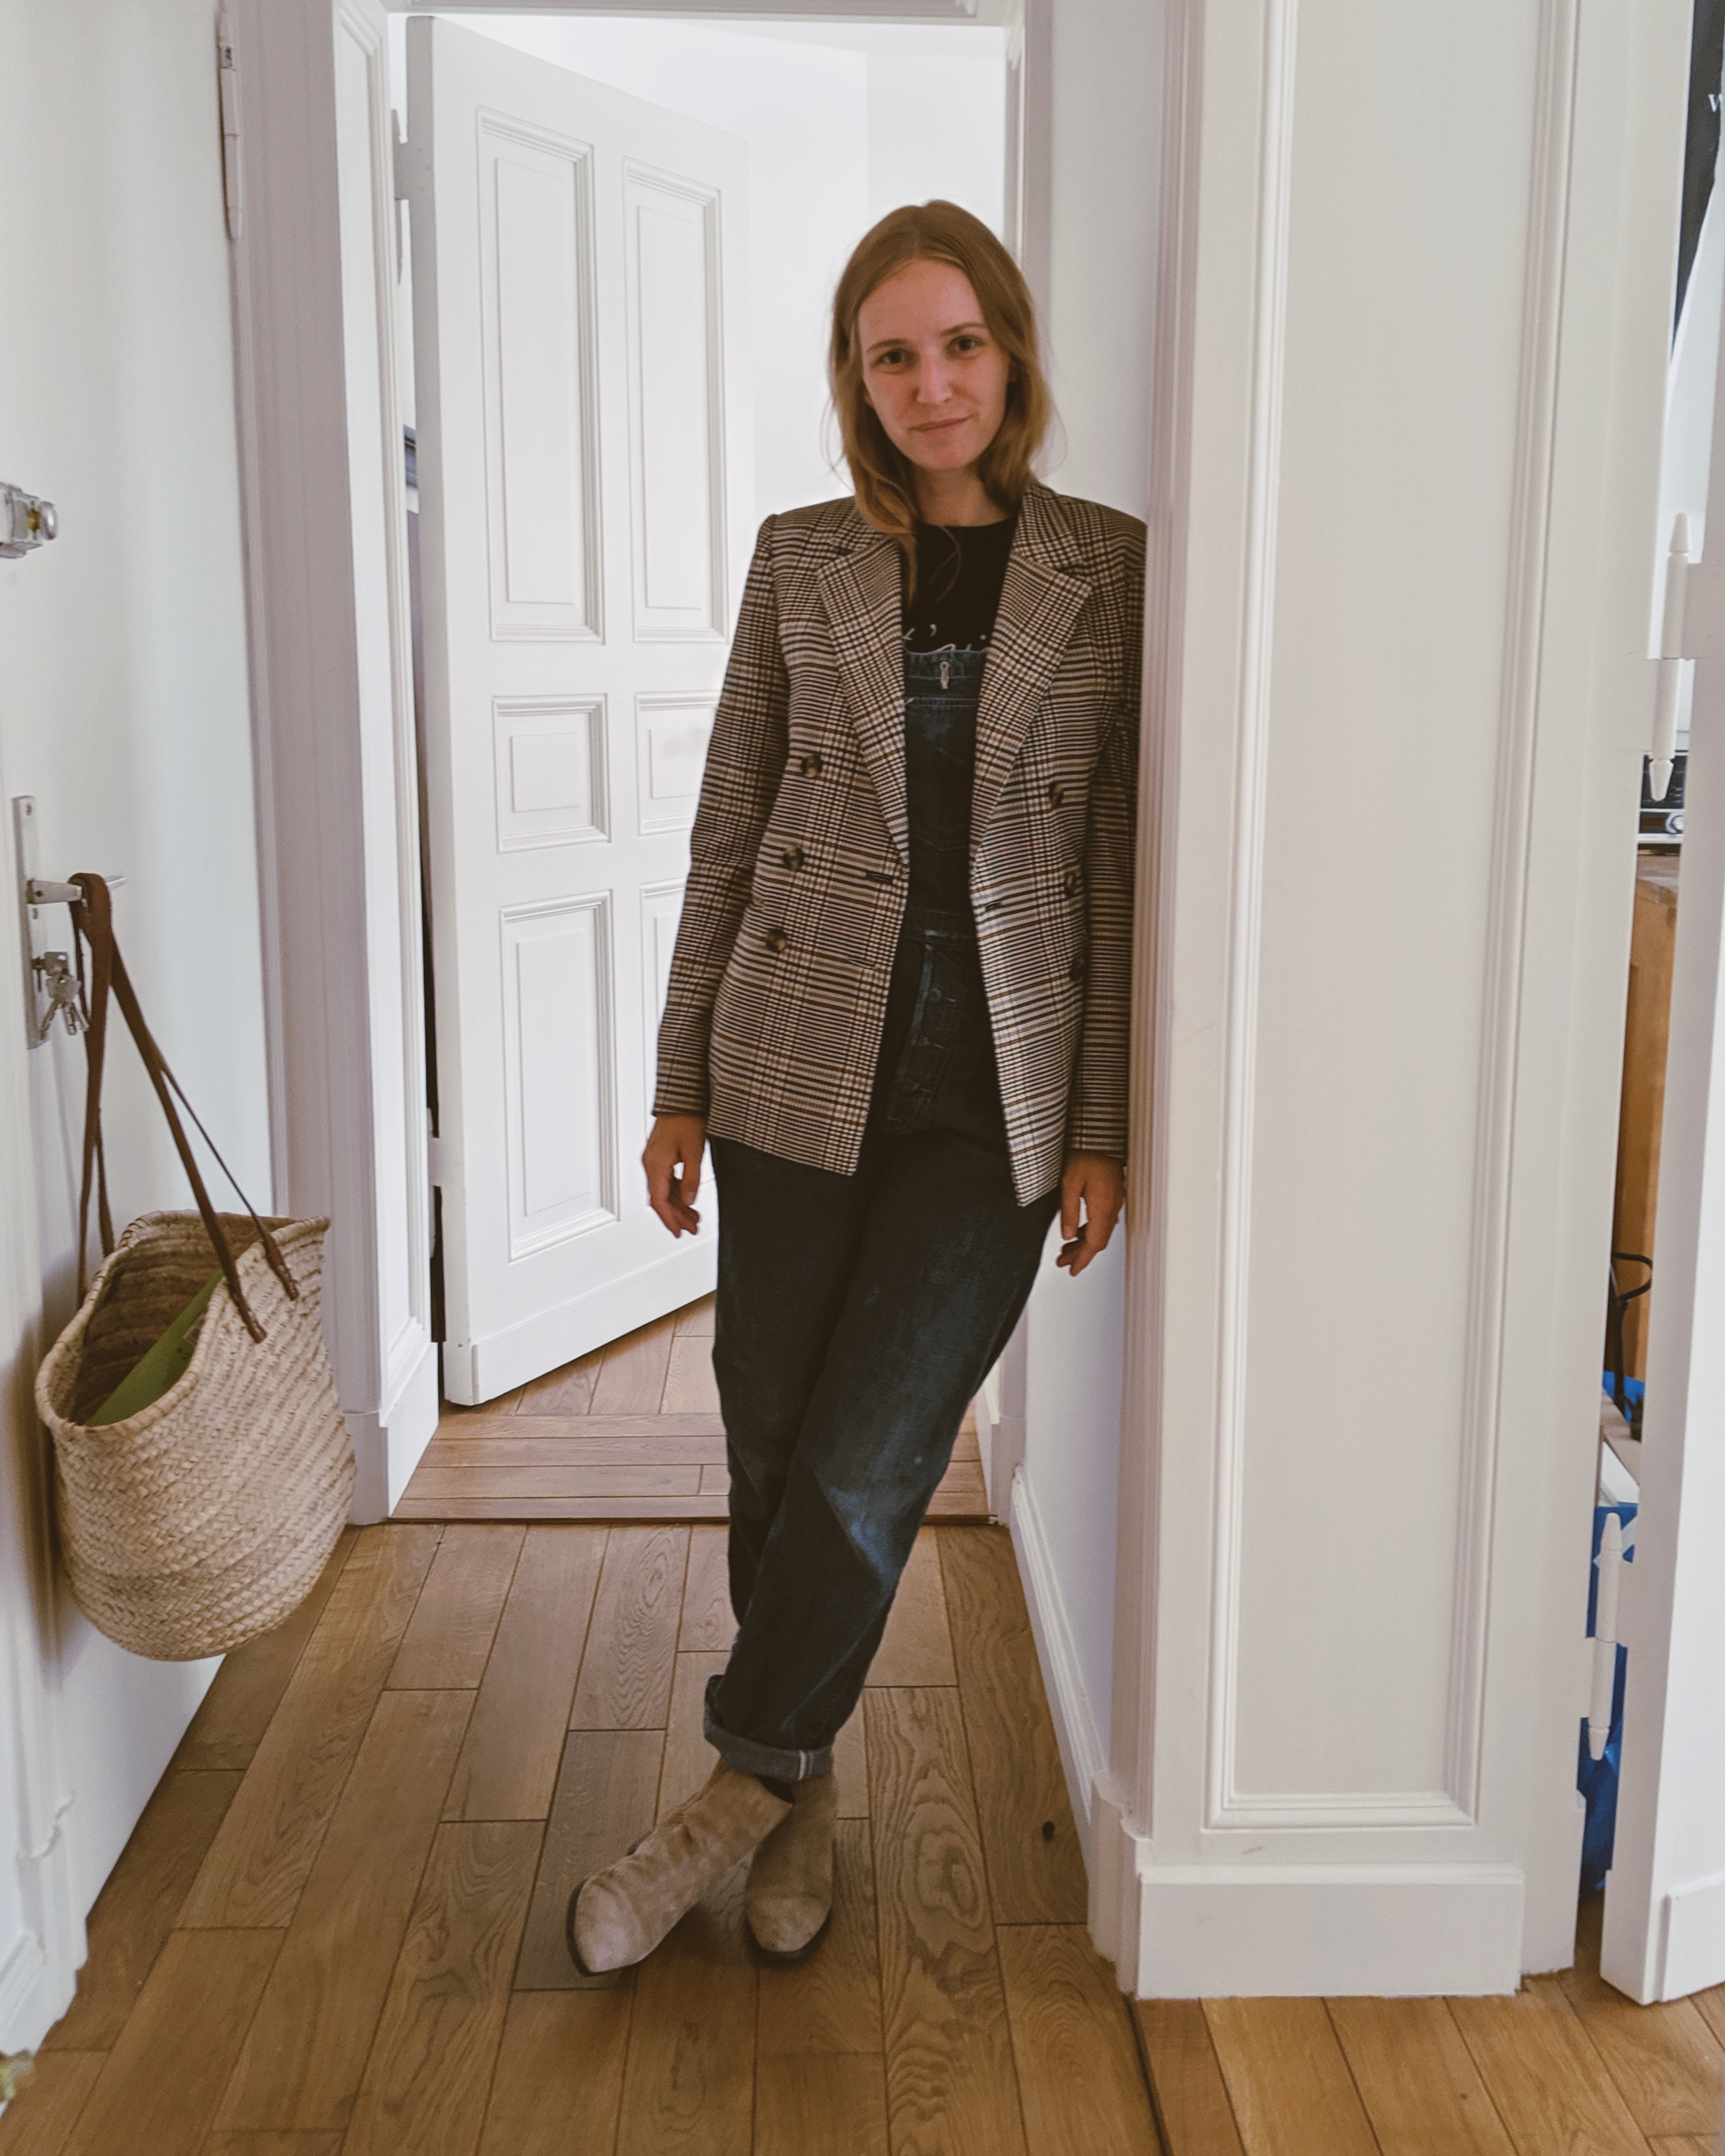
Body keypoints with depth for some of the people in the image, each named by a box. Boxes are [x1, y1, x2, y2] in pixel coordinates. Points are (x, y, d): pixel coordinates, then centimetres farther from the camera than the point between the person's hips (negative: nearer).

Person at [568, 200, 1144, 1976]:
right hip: (798, 1065, 2)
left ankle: (742, 1788, 19)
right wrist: (679, 1084, 5)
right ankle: (797, 1793, 29)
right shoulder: (801, 560, 6)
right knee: (775, 1464, 8)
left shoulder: (1107, 569, 3)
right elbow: (727, 834, 7)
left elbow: (1119, 861, 2)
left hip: (997, 1098, -1)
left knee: (863, 1475, -3)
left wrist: (1104, 1128, -2)